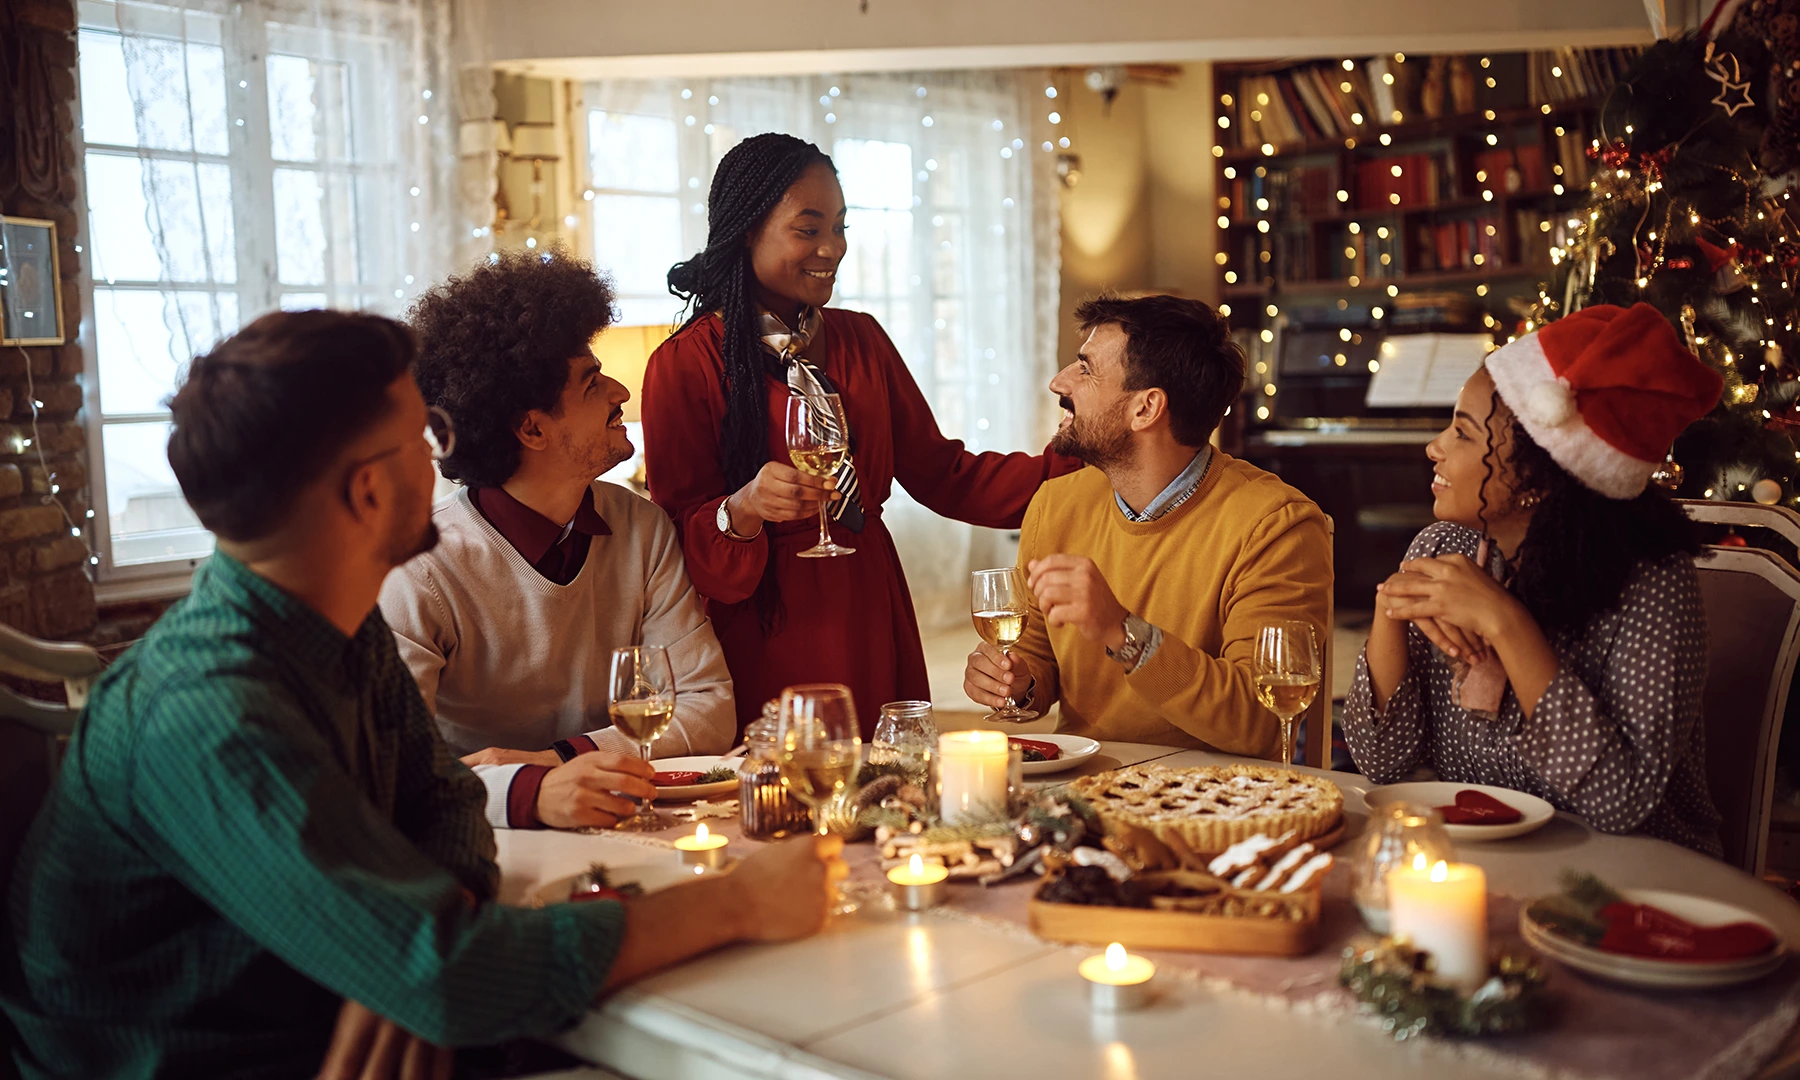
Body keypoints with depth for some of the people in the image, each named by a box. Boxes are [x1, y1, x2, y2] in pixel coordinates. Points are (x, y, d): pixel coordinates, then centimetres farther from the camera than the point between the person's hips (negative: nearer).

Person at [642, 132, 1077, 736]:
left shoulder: (860, 338, 9)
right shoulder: (686, 365, -7)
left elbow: (939, 472, 9)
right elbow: (680, 541, -7)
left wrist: (1073, 468, 0)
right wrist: (742, 511, -27)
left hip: (871, 619, 5)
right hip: (765, 637, -4)